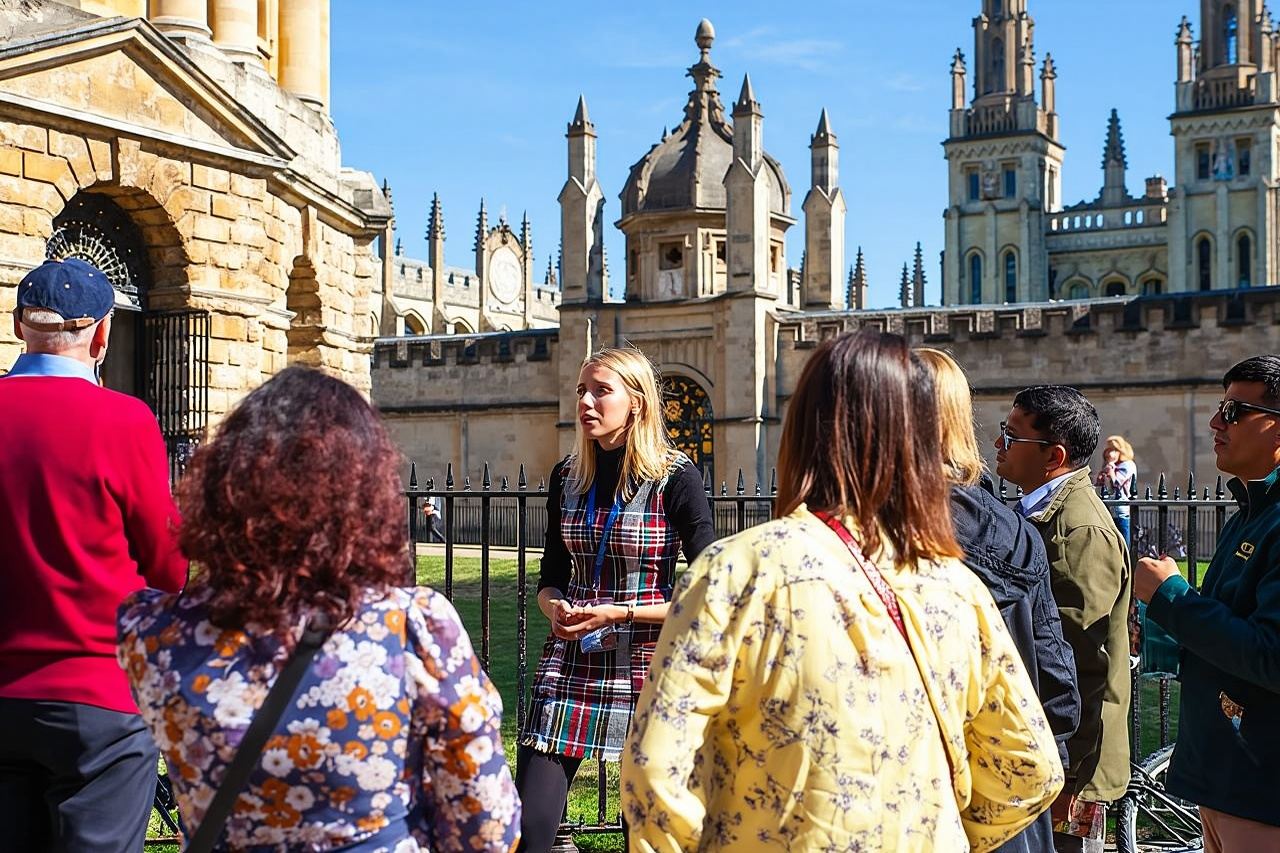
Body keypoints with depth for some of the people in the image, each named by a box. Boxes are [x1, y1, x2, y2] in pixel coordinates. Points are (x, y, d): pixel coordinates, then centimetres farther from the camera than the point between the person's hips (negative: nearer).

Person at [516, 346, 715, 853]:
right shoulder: (567, 477, 7)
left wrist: (620, 612, -16)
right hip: (571, 663, 4)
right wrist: (555, 607, -7)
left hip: (646, 666, -4)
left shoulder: (675, 479, -8)